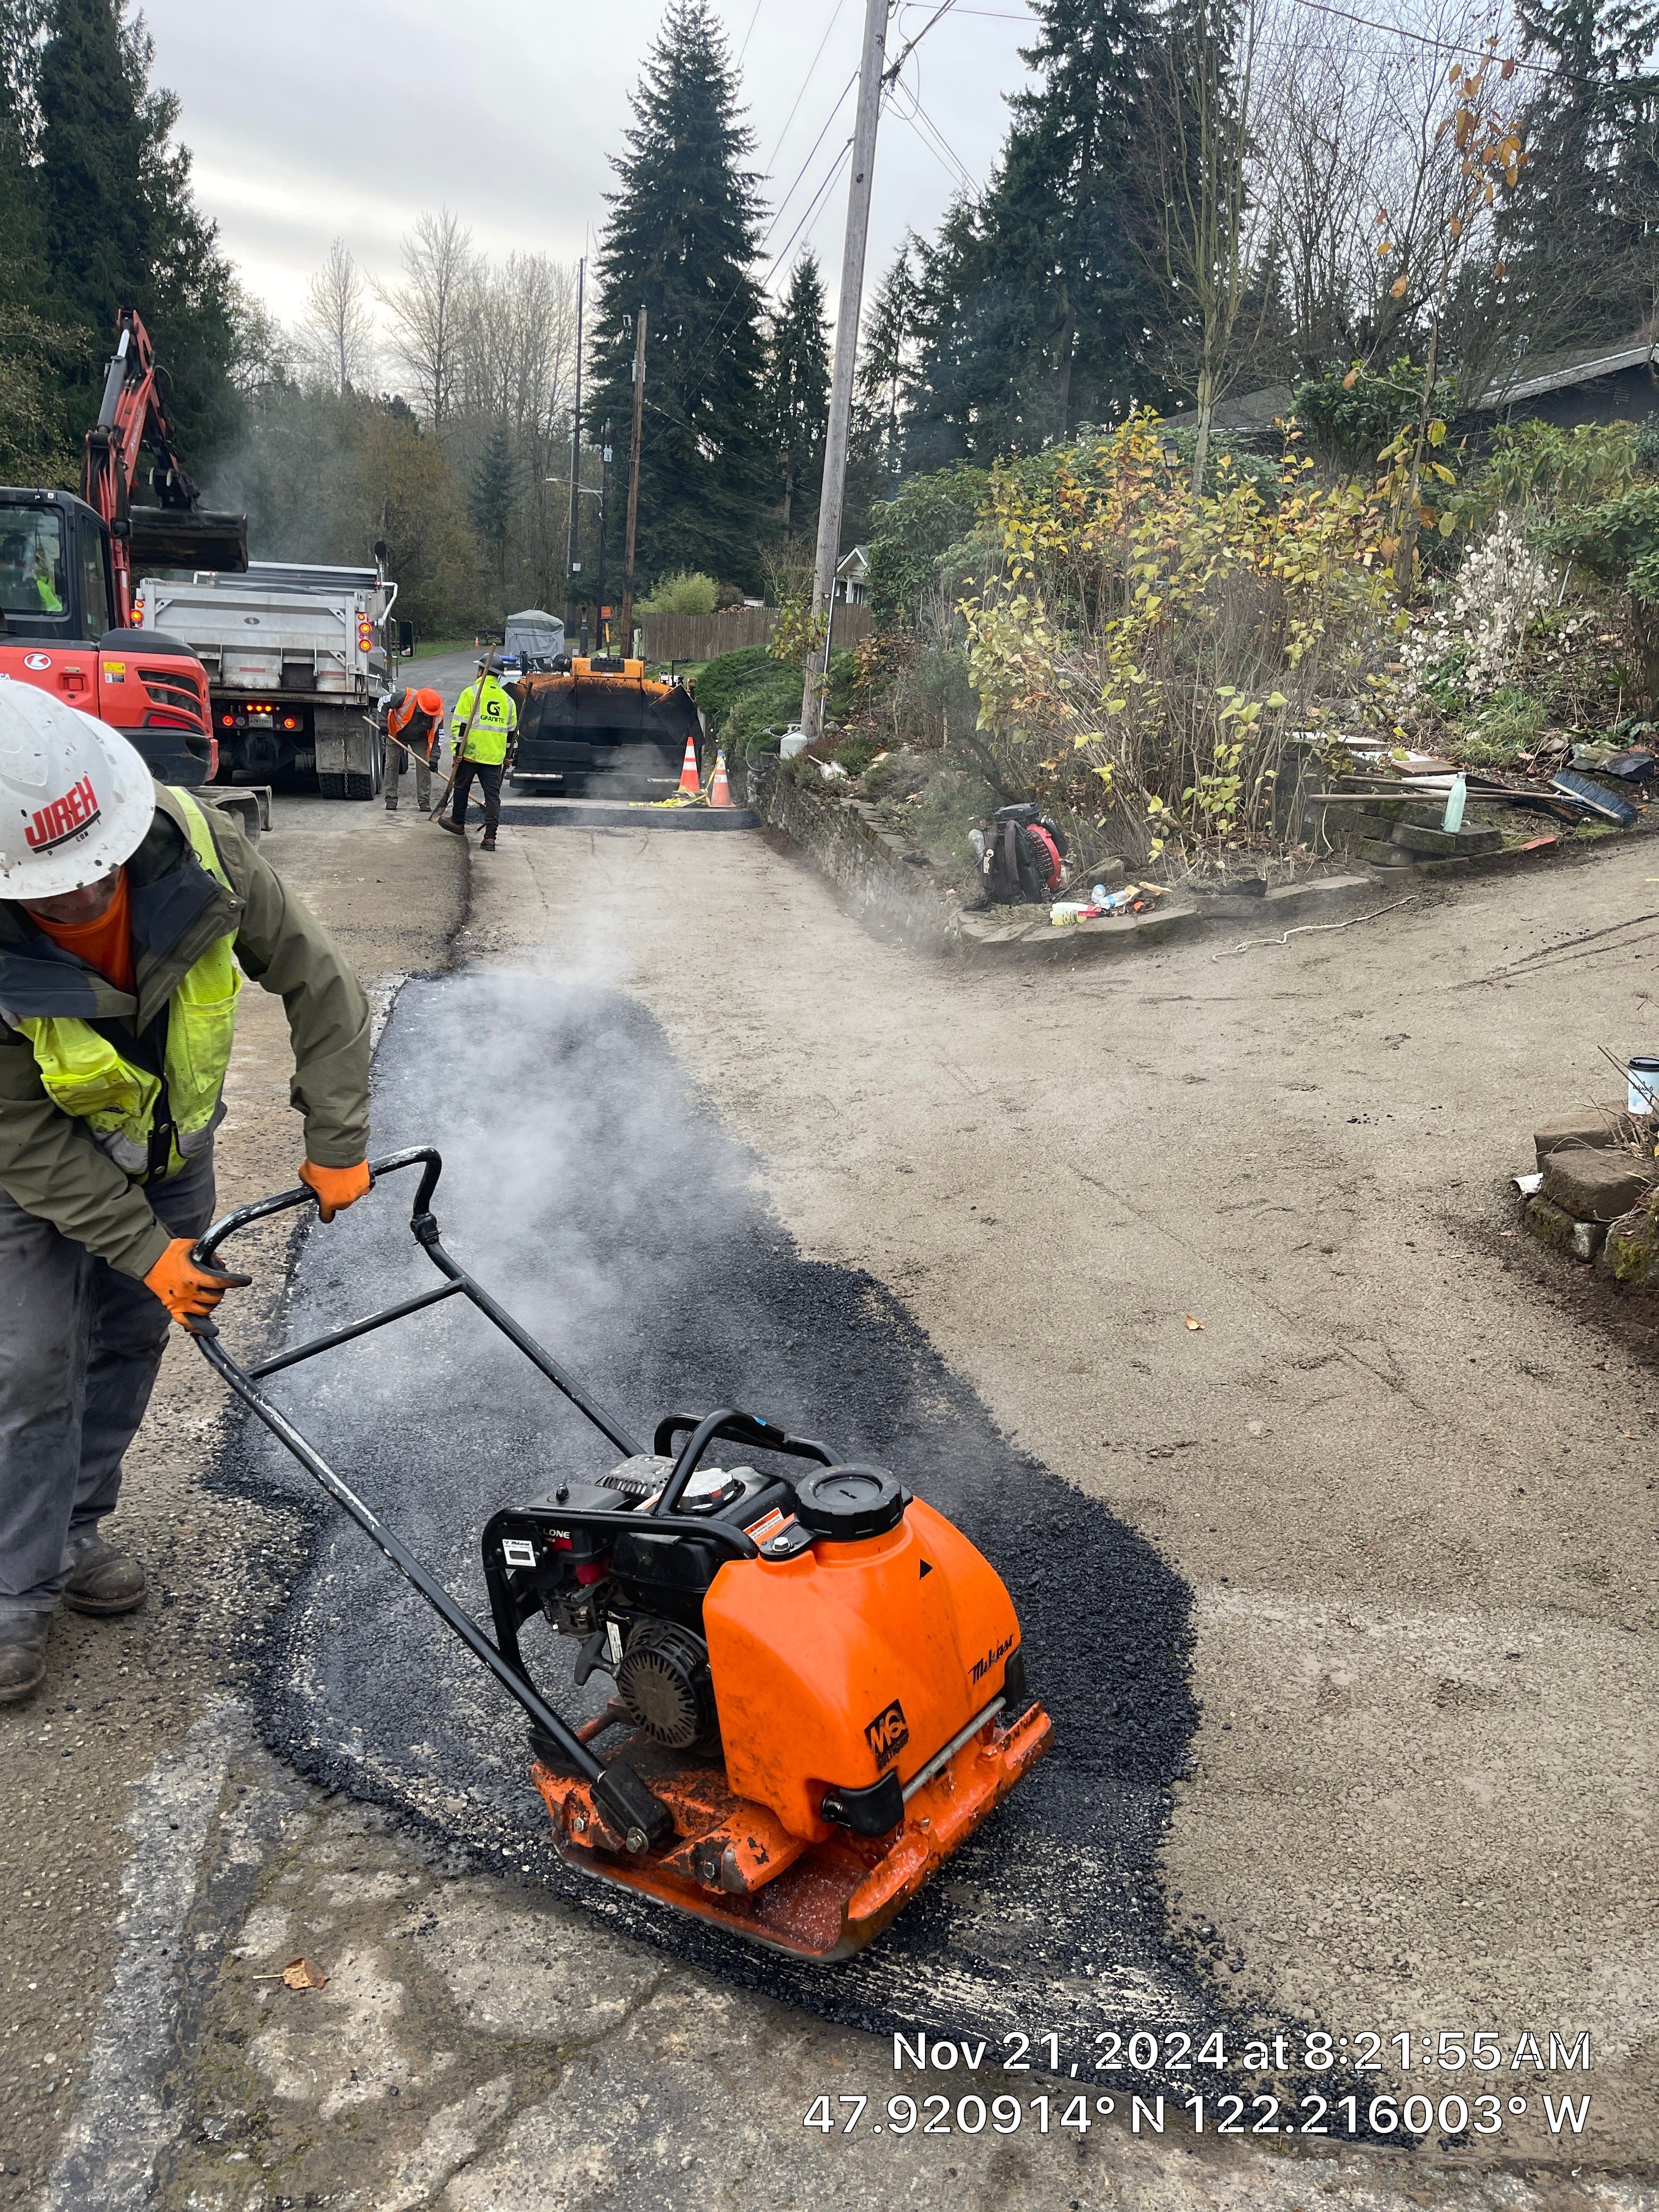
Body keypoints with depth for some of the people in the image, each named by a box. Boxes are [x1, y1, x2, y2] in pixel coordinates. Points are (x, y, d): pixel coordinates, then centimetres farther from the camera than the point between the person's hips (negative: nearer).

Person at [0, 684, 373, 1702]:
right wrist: (146, 1249, -26)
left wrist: (337, 1143, -19)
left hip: (171, 1143, 4)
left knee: (130, 1343, 13)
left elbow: (317, 981, -19)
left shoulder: (198, 845, -31)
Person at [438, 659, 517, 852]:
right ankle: (490, 837, -6)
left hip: (471, 752, -4)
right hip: (495, 756, 4)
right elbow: (511, 731, 17)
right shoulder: (507, 699, 12)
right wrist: (507, 756, 25)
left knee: (461, 787, 17)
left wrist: (458, 750, -6)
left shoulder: (471, 693, -5)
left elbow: (460, 723, -9)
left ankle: (458, 822, 34)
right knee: (493, 795, 1)